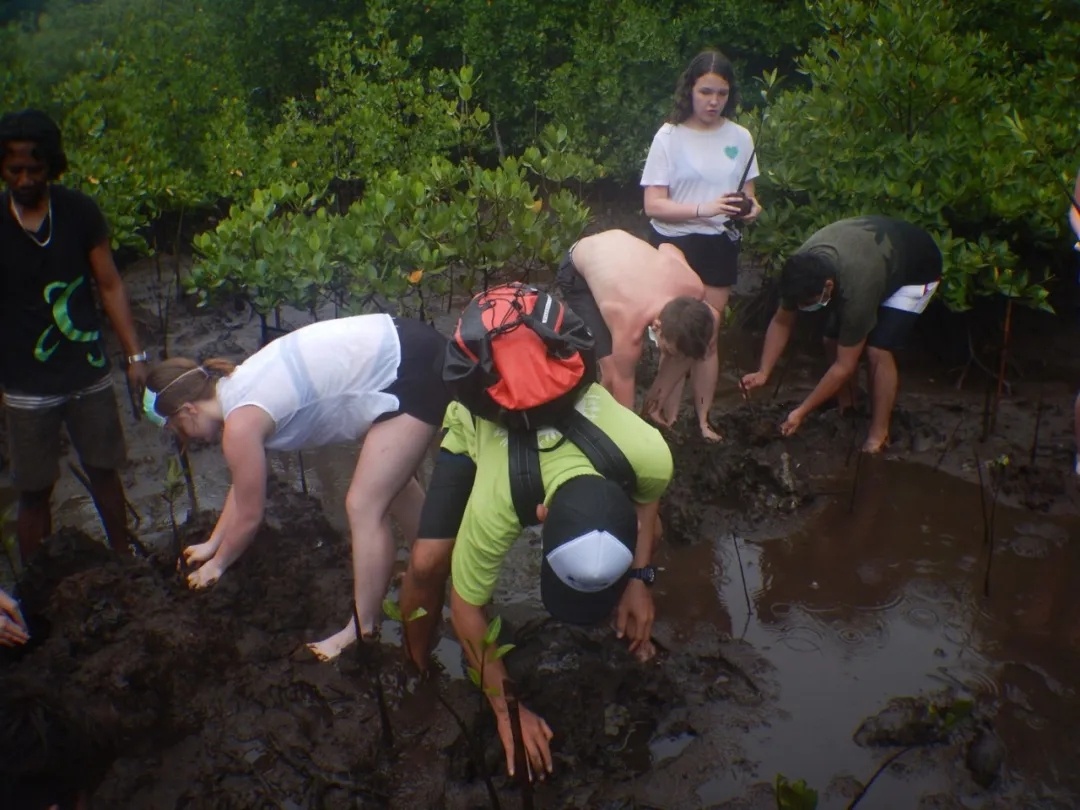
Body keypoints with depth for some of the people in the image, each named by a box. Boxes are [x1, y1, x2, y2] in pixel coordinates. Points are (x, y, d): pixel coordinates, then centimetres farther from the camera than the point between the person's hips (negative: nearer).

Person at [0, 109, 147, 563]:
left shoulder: (79, 212, -4)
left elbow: (109, 286, 1)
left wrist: (135, 355, -3)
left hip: (89, 375, 1)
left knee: (104, 470, 14)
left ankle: (123, 560, 33)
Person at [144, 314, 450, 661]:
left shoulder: (240, 423, -14)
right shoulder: (237, 387, 13)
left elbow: (249, 515, 0)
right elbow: (244, 487, 26)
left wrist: (217, 564, 18)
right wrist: (211, 544, 35)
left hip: (409, 371, -10)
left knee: (364, 507, -5)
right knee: (389, 477, 27)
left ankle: (361, 633, 10)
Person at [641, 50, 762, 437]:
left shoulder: (740, 137, 3)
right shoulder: (669, 136, -9)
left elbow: (748, 194, 15)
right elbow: (653, 205, -13)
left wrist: (750, 208, -9)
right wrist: (704, 209, -27)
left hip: (720, 246, 3)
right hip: (674, 245, -3)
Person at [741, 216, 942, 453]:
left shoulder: (857, 289, -43)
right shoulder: (800, 270, -27)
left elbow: (845, 366, -33)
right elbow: (781, 321, -10)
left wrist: (801, 412, -29)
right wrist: (763, 373, -19)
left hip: (917, 269, -6)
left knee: (877, 350, -20)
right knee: (832, 340, -2)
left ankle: (878, 436, -8)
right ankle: (845, 408, 20)